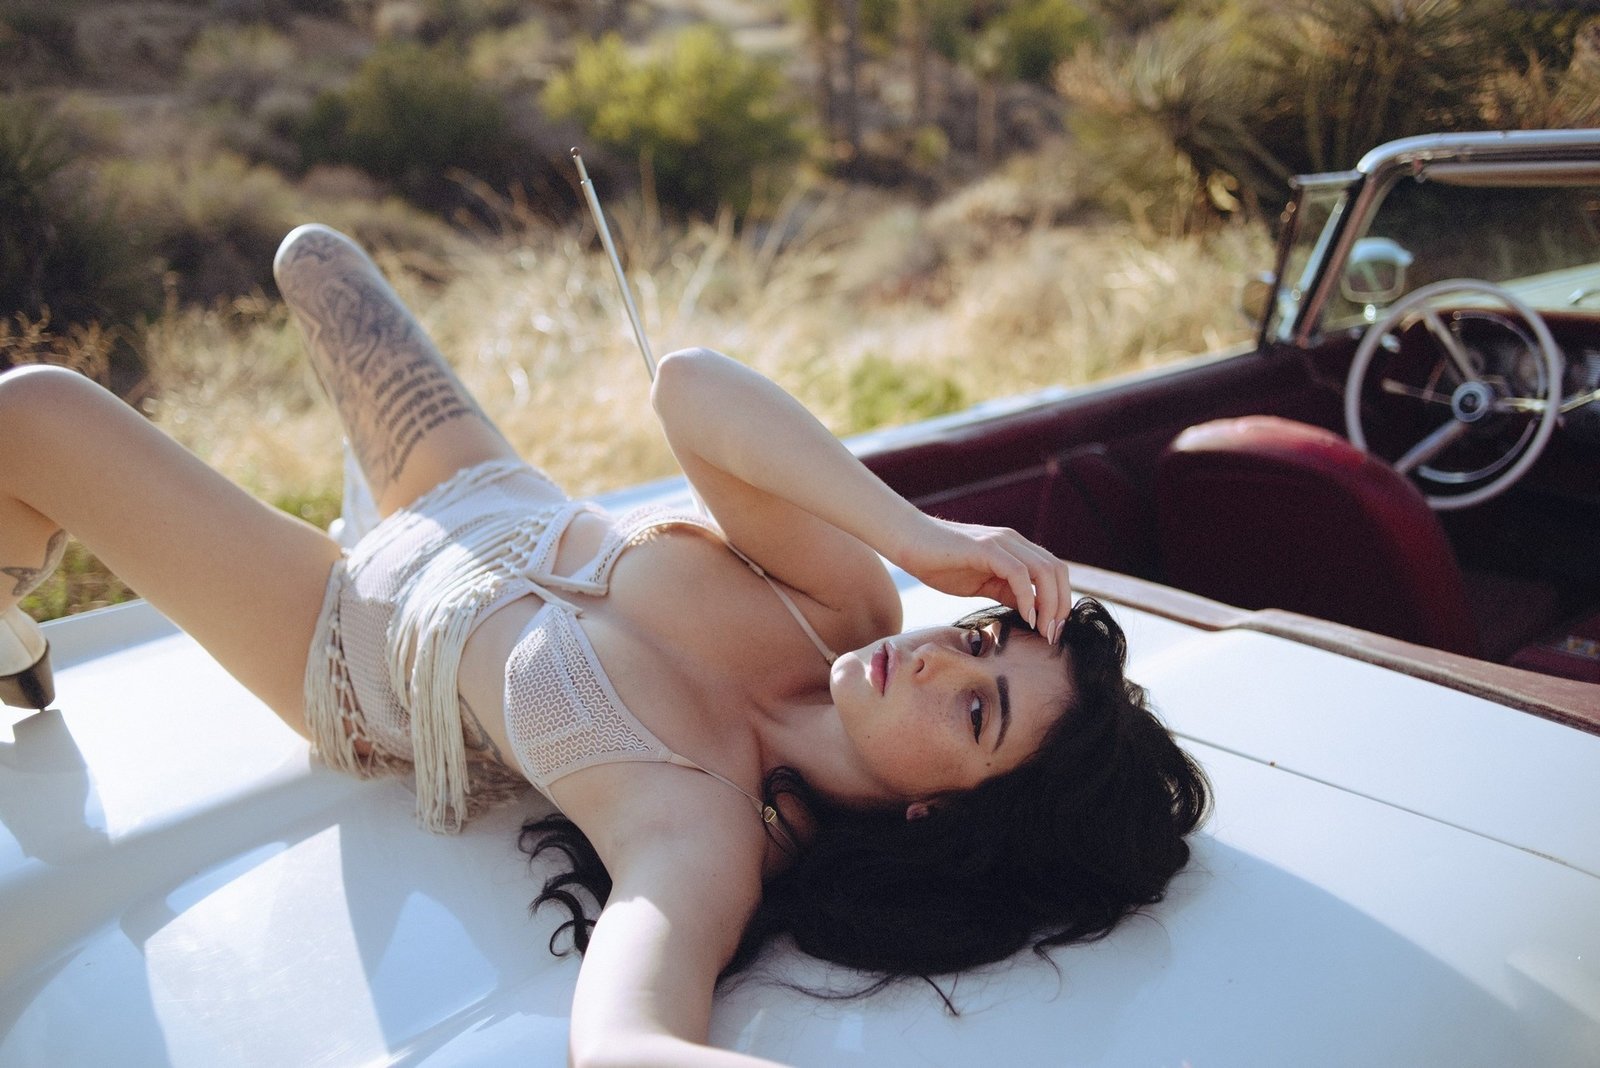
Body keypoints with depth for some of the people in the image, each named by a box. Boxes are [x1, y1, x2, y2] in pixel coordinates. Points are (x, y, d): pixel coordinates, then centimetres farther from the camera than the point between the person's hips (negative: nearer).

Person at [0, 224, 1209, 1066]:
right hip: (490, 503, 5)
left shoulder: (708, 840, -41)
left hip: (353, 645, -4)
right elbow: (686, 383, -36)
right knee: (312, 251, 26)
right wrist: (924, 536, -41)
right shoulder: (845, 600, -29)